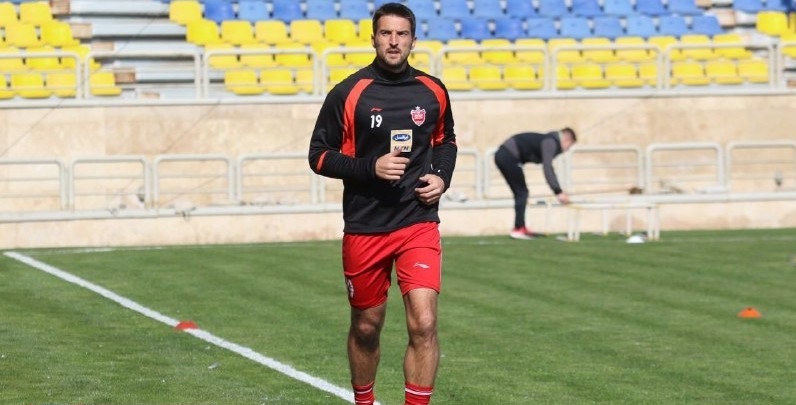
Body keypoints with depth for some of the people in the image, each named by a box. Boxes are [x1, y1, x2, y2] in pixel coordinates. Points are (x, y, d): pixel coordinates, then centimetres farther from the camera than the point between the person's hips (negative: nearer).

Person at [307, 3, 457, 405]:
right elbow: (319, 155, -3)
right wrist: (371, 167, -17)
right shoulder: (348, 93, -6)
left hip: (419, 224, 1)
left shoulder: (432, 91, 3)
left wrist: (442, 176, 1)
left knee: (423, 324, -14)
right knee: (366, 327, 13)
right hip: (364, 229, -1)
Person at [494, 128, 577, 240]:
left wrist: (559, 191, 25)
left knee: (520, 193, 14)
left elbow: (548, 168, 27)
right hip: (509, 157, -10)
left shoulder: (550, 142, 19)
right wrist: (558, 192, -25)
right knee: (522, 192, -5)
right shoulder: (550, 142, -12)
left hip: (503, 156, 10)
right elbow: (547, 168, -23)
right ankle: (518, 229, -6)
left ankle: (521, 228, 16)